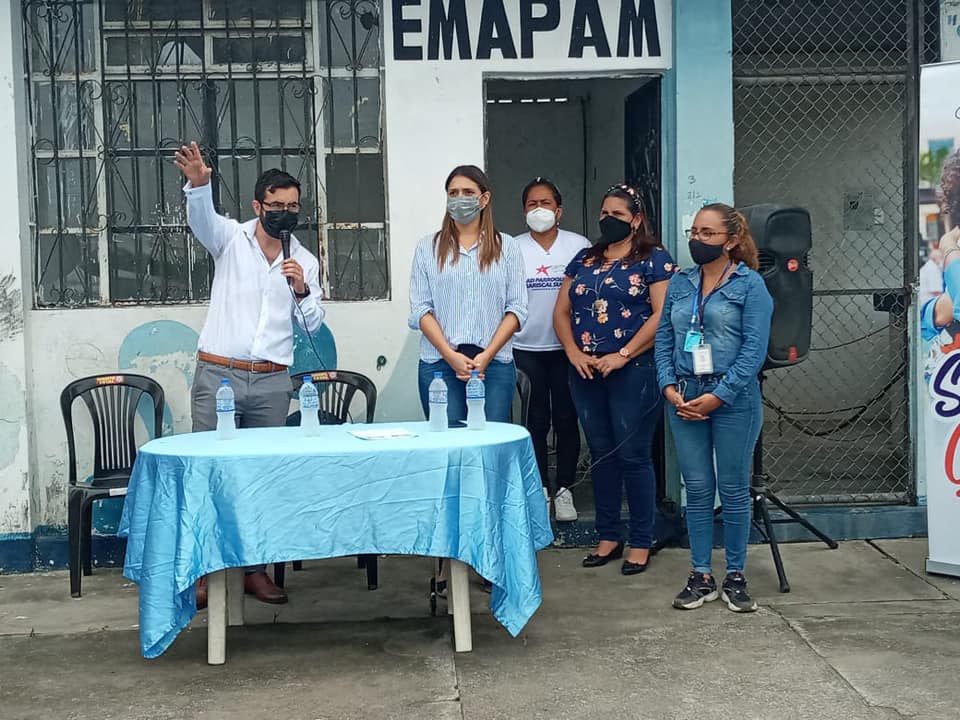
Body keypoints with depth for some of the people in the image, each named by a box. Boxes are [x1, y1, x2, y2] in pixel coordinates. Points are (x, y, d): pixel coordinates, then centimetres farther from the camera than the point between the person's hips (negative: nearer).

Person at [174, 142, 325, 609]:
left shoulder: (305, 261, 12)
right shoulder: (231, 238, 2)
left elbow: (313, 325, 11)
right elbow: (201, 218, -20)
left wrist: (302, 289, -8)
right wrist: (199, 183, -41)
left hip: (271, 382, 3)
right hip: (218, 374, -3)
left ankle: (255, 568, 15)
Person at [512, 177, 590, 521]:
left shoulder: (579, 245, 2)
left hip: (566, 347, 0)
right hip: (526, 348, 0)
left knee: (566, 418, 5)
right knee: (536, 419, 6)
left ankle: (564, 490, 16)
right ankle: (540, 489, 16)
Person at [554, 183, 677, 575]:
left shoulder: (654, 259, -2)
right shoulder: (584, 259, 15)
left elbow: (662, 315, -12)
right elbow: (562, 311, 13)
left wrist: (622, 355, -17)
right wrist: (573, 352, -4)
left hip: (633, 372, -5)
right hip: (586, 373, 6)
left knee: (633, 455, -2)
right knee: (601, 453, 11)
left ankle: (641, 542, 9)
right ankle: (609, 537, 21)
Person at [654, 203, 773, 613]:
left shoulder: (750, 284, -3)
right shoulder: (680, 284, 11)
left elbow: (754, 348, -10)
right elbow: (663, 338, 11)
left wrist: (718, 396, -15)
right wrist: (669, 388, -4)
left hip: (733, 398, -4)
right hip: (684, 398, 4)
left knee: (733, 489, 5)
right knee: (697, 489, 7)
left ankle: (734, 577, 16)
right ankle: (701, 576, 16)